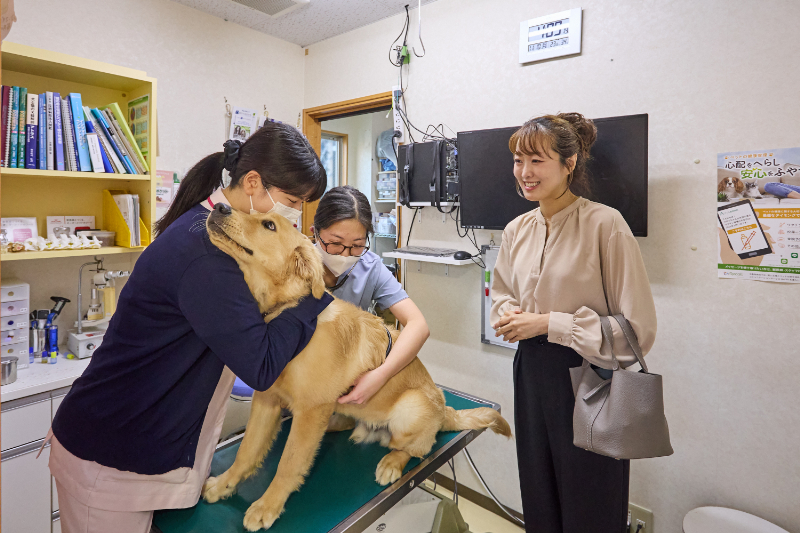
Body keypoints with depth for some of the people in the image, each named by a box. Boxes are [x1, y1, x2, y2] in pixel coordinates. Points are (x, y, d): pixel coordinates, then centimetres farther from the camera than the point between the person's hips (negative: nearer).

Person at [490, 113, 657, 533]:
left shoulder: (605, 224, -16)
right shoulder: (517, 229, 3)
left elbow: (638, 328, -17)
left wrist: (549, 323, -18)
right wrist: (510, 316, -5)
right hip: (531, 372, 6)